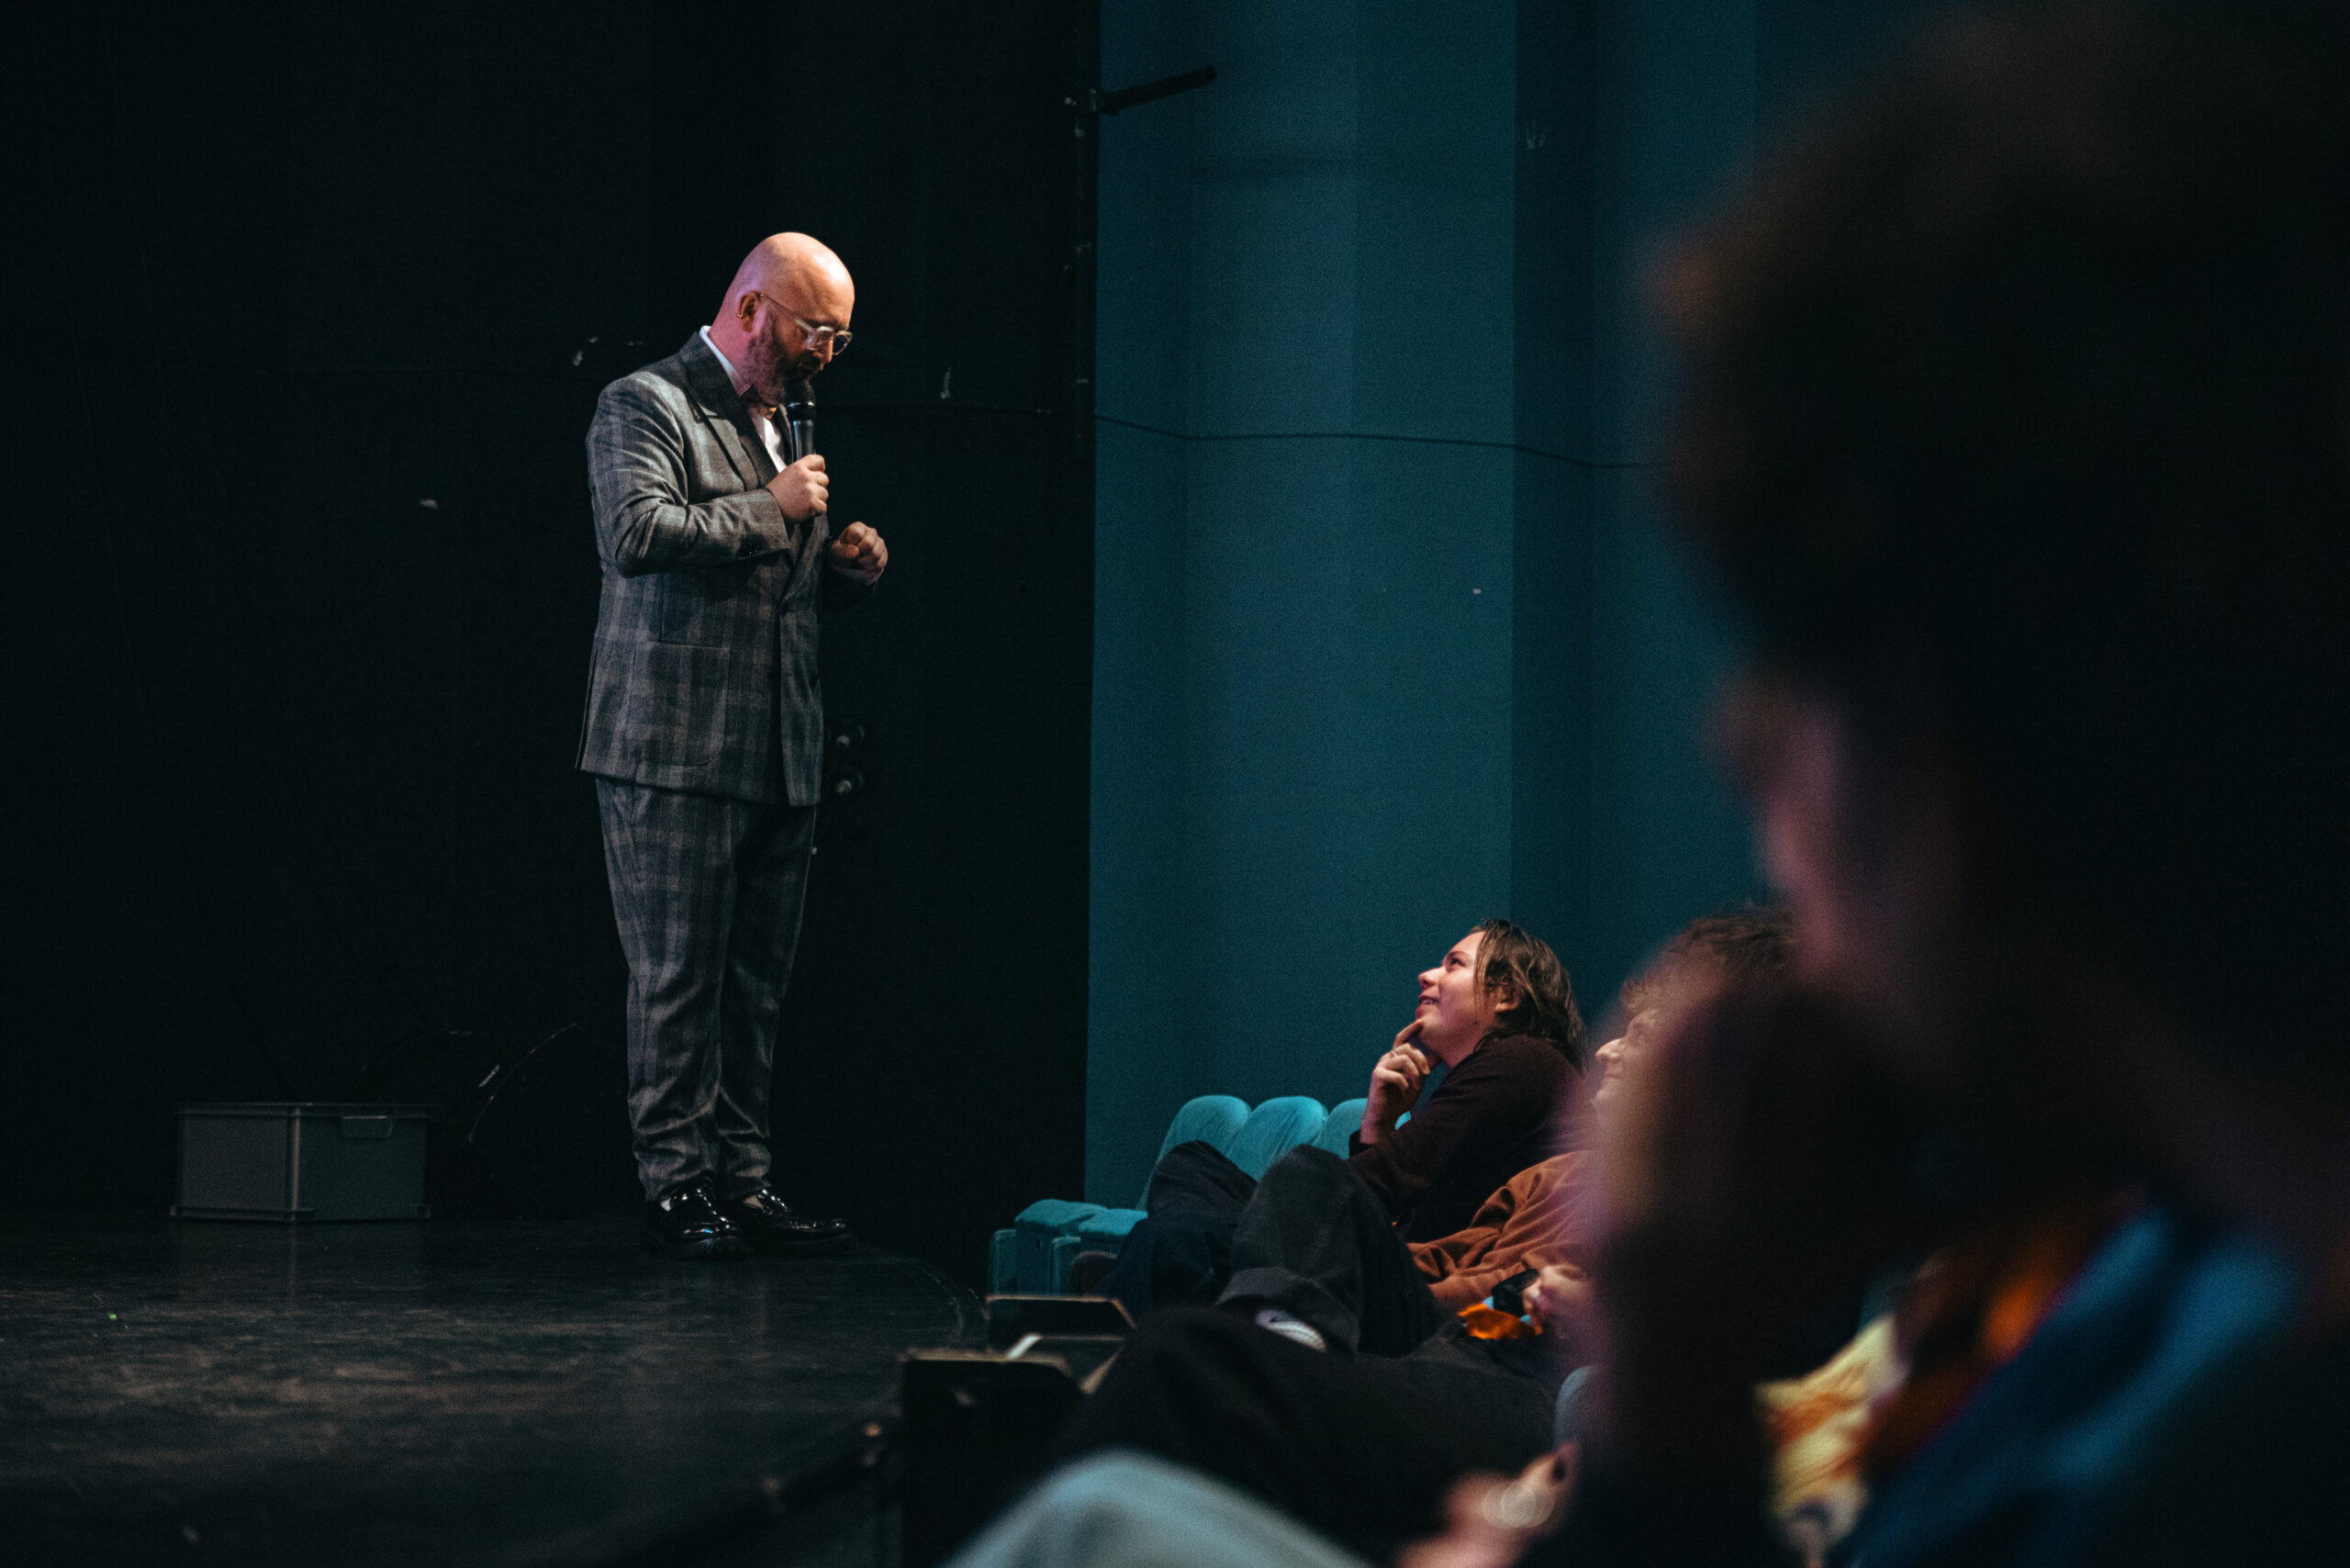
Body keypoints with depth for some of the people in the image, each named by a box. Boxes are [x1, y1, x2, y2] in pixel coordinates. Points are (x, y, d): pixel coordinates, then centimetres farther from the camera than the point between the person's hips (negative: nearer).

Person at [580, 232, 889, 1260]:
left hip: (778, 757, 8)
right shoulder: (645, 405, -5)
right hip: (673, 750, -8)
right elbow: (638, 535, -22)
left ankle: (741, 1185, 12)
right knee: (678, 981, -6)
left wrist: (846, 569, 9)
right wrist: (771, 509, -15)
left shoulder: (781, 424, 22)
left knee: (755, 987, 8)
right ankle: (675, 1189, -2)